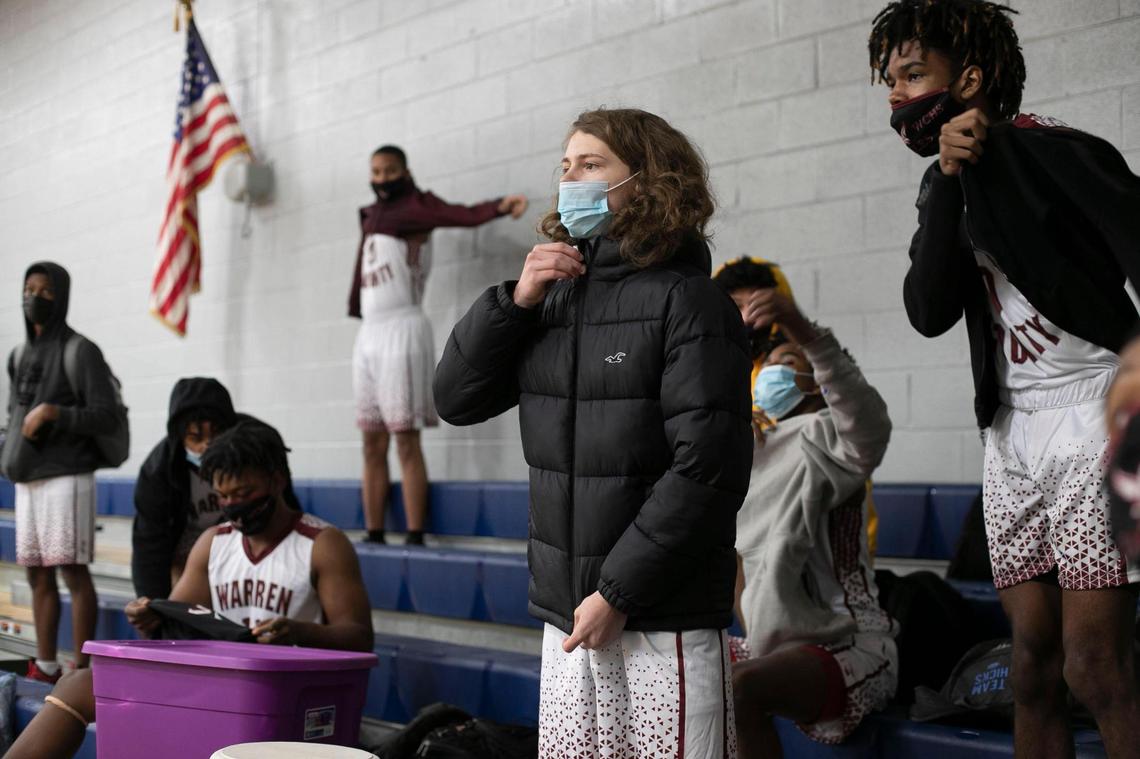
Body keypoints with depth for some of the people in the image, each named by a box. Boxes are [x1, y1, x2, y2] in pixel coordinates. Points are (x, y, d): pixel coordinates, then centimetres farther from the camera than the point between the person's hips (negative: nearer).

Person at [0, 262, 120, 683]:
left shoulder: (81, 352, -4)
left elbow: (106, 418, -8)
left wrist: (52, 412, -18)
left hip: (66, 478, -7)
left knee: (72, 570, -8)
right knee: (38, 574, 8)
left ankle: (81, 667, -6)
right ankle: (45, 667, 15)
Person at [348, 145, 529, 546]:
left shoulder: (416, 205, -3)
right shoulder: (371, 216, 19)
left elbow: (464, 215, -20)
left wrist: (499, 206, -39)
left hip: (402, 328, -7)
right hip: (369, 332, 7)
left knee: (405, 438, -11)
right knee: (373, 444, 7)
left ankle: (415, 538, -11)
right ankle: (374, 536, 11)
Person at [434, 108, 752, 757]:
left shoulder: (686, 301, -8)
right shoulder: (555, 298, 11)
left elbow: (708, 467, -15)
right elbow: (457, 399, 11)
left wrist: (618, 591, -15)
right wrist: (516, 302, -3)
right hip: (567, 618, 6)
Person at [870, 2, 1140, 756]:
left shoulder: (1057, 151, -10)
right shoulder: (947, 186, 11)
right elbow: (930, 312, -3)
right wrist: (949, 180, -12)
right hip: (1012, 433, 7)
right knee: (1035, 670, 9)